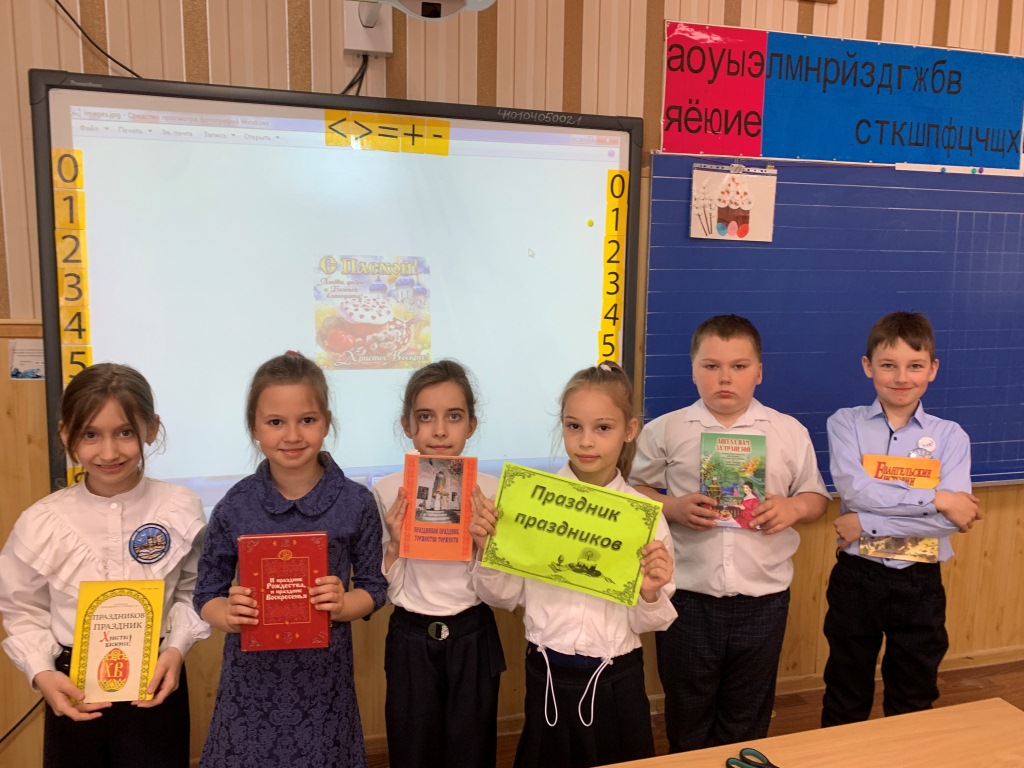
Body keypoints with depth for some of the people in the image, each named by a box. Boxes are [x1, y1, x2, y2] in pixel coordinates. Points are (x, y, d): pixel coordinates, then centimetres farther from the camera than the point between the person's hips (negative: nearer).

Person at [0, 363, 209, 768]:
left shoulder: (180, 510, -12)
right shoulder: (41, 522, -11)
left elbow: (193, 592, 0)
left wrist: (176, 647, -14)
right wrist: (41, 673, -12)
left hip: (156, 687, 0)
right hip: (72, 692, 1)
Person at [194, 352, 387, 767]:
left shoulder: (356, 503, -8)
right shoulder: (234, 507, -6)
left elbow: (373, 587, 1)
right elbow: (207, 594, 3)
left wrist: (342, 605, -19)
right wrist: (228, 616, -17)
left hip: (323, 676, 0)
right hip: (252, 677, 1)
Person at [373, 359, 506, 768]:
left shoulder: (491, 490, -8)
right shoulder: (387, 492, -8)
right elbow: (383, 591, -4)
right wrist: (395, 544, -20)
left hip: (473, 640, 0)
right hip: (410, 641, 0)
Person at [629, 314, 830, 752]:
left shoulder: (789, 433, 0)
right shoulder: (665, 431, -4)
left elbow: (816, 497, 9)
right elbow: (633, 493, 3)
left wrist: (794, 507, -13)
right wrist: (672, 508, -15)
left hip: (763, 599, 1)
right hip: (688, 598, -1)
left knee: (748, 719, 20)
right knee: (687, 714, 17)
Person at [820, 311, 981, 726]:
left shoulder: (950, 436, -3)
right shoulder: (845, 423, -4)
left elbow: (953, 518, -15)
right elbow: (854, 489, -20)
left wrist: (868, 523, -20)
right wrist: (935, 499, -19)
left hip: (919, 582, 1)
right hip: (856, 577, 0)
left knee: (913, 703, 19)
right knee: (845, 703, 16)